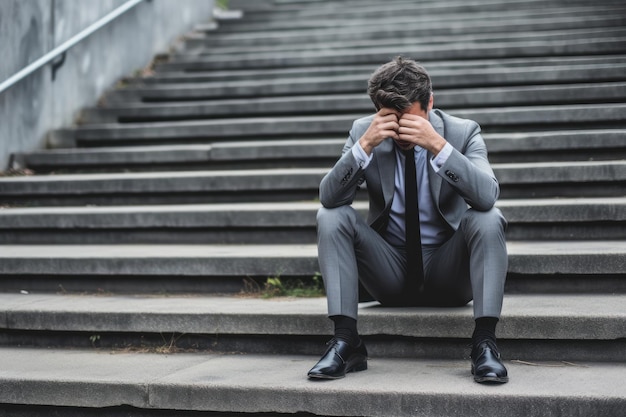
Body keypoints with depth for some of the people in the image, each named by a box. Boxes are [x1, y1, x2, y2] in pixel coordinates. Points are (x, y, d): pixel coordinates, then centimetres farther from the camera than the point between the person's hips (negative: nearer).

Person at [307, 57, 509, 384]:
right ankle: (345, 343, -24)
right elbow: (329, 196, -16)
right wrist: (364, 146, -29)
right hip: (390, 271, 1)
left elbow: (487, 196, -26)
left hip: (448, 272, -1)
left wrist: (438, 145, -36)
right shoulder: (364, 131, -6)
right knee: (331, 217, -21)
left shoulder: (463, 132, -9)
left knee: (488, 219, -28)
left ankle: (484, 343, -27)